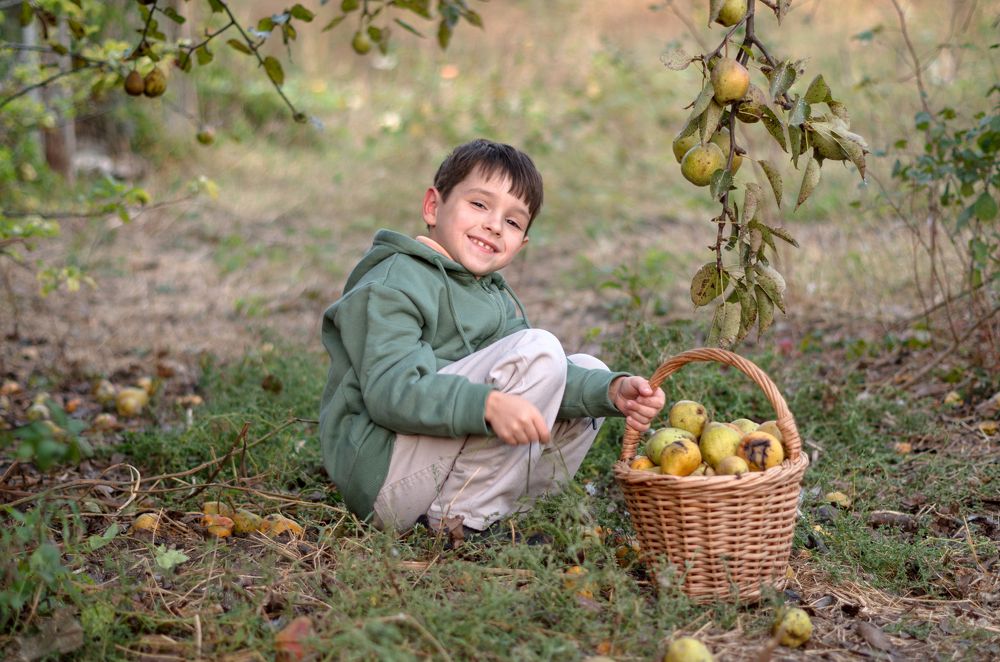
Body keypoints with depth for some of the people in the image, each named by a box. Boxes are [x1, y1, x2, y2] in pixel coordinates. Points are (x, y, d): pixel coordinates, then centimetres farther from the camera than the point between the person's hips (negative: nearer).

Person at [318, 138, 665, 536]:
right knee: (538, 349, -20)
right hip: (378, 470, -9)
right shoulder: (393, 285, -11)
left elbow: (553, 377, 4)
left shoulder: (496, 297, 17)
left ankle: (484, 517, 0)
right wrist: (489, 405, -39)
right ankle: (457, 522, -17)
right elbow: (390, 391, -25)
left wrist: (612, 390, -15)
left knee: (589, 371, 10)